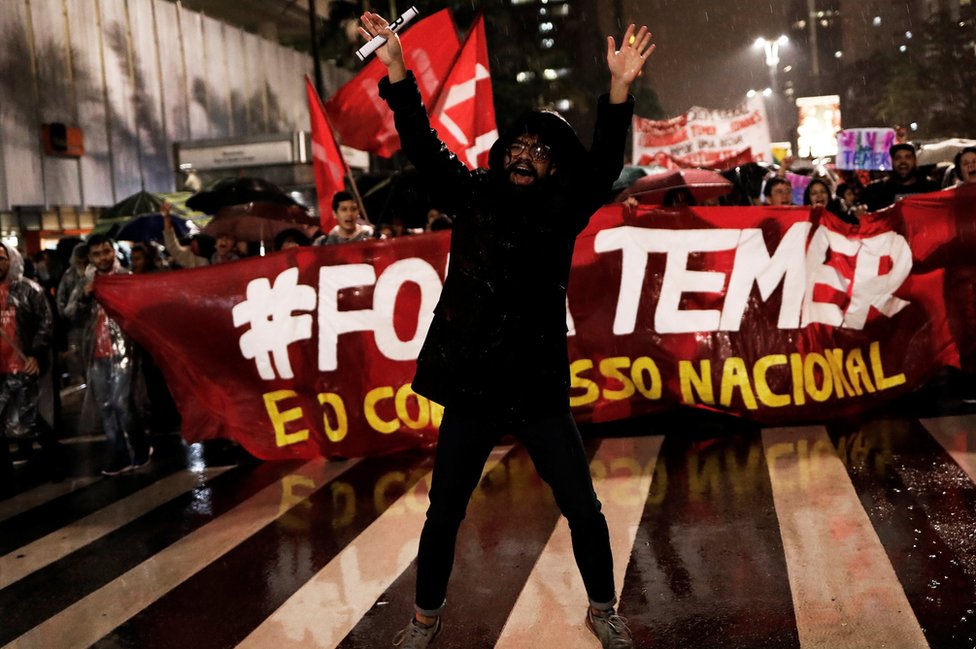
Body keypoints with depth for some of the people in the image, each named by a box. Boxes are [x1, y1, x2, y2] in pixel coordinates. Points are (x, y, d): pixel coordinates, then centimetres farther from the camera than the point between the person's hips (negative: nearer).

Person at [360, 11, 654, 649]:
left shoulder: (563, 210, 2)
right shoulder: (472, 196, 5)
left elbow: (605, 162, -11)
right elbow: (423, 146, -2)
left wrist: (620, 89, -26)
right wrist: (397, 68, -12)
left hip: (540, 386, -1)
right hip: (472, 386, 1)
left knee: (583, 509, 7)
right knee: (444, 514, 11)